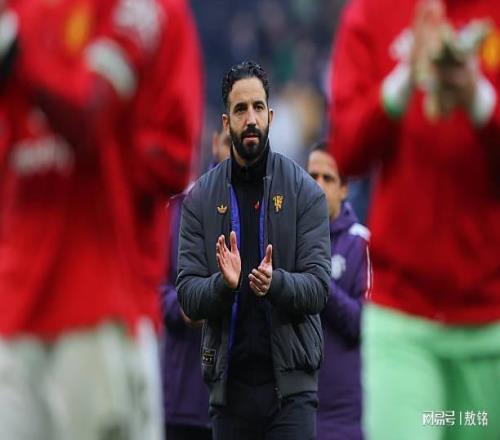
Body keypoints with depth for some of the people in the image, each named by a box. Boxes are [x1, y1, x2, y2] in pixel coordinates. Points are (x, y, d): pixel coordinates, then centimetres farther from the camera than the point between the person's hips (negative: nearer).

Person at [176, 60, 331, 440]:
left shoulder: (305, 191, 0)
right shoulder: (201, 198, 5)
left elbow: (318, 287, -6)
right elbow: (188, 296, 0)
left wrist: (274, 282, -26)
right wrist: (224, 283, -21)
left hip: (290, 382, -2)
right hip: (229, 383, 2)